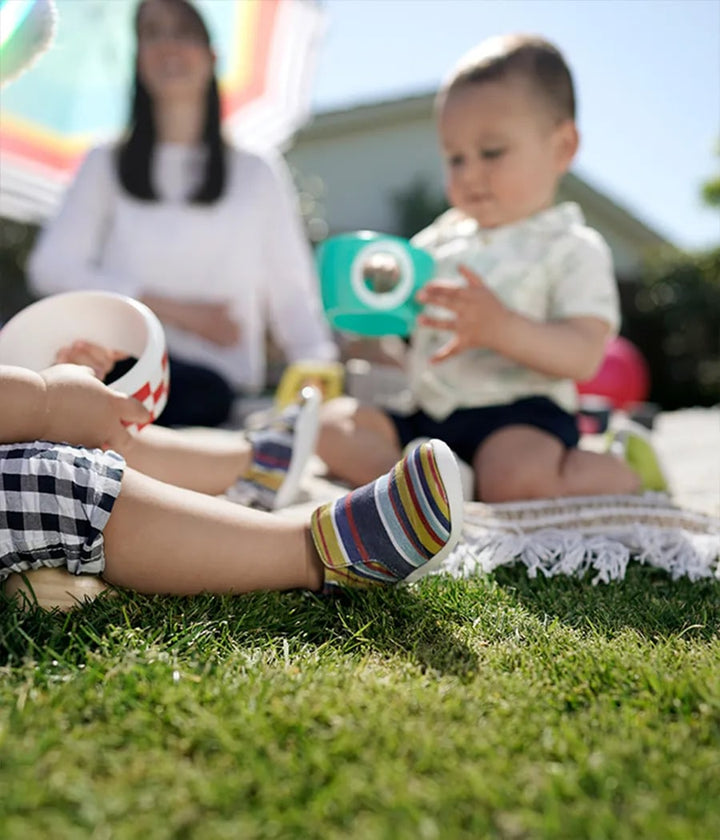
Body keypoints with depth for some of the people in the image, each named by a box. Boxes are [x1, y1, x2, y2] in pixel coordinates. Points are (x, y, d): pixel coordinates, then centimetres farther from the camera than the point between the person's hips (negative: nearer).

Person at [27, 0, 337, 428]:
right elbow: (51, 267, 5)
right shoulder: (106, 164, 19)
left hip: (209, 380, -1)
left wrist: (320, 364, -12)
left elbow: (292, 295, 9)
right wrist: (176, 310, -6)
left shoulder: (260, 174, 17)